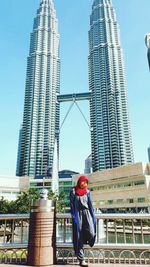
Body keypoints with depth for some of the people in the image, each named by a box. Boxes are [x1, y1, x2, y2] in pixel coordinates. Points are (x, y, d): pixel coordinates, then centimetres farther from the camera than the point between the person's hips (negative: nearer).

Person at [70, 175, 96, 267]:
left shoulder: (87, 192, 9)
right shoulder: (73, 192, -1)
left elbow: (90, 205, 10)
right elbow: (72, 206, -3)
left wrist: (93, 217, 5)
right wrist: (74, 218, -10)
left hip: (87, 213, 2)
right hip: (78, 214, -2)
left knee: (91, 233, -17)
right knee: (79, 238, 0)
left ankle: (86, 240, 19)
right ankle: (81, 259, 11)